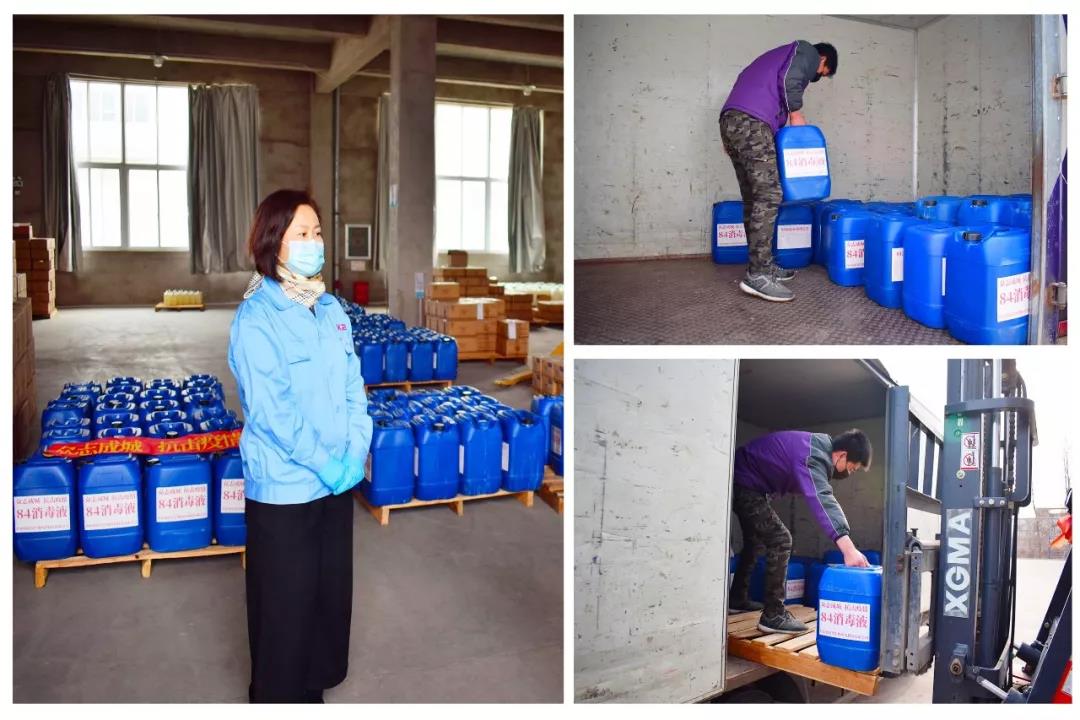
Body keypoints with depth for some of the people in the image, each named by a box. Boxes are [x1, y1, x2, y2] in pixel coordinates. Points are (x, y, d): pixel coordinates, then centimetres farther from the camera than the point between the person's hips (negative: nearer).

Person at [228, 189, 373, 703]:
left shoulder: (332, 310, 6)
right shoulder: (256, 319, -14)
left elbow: (353, 386, 6)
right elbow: (272, 411, -19)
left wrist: (357, 452, -7)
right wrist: (328, 465, -17)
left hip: (337, 480, 6)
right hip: (284, 484, -6)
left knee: (331, 588, 18)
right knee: (285, 600, 9)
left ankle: (316, 681, 38)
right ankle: (279, 695, 29)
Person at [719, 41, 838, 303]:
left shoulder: (785, 54, 37)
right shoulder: (808, 51, 11)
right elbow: (789, 80, -10)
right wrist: (796, 113, 4)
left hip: (731, 121, 10)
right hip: (751, 123, -10)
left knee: (753, 198, 11)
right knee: (769, 194, -12)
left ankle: (762, 264, 16)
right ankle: (757, 275, -16)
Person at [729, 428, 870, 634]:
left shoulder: (819, 446, 4)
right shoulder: (813, 457, -28)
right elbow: (821, 499, -42)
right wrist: (848, 548, -51)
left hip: (743, 483, 11)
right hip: (745, 484, -11)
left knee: (756, 541, 24)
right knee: (780, 540, -15)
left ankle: (738, 599, 37)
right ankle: (773, 615, -11)